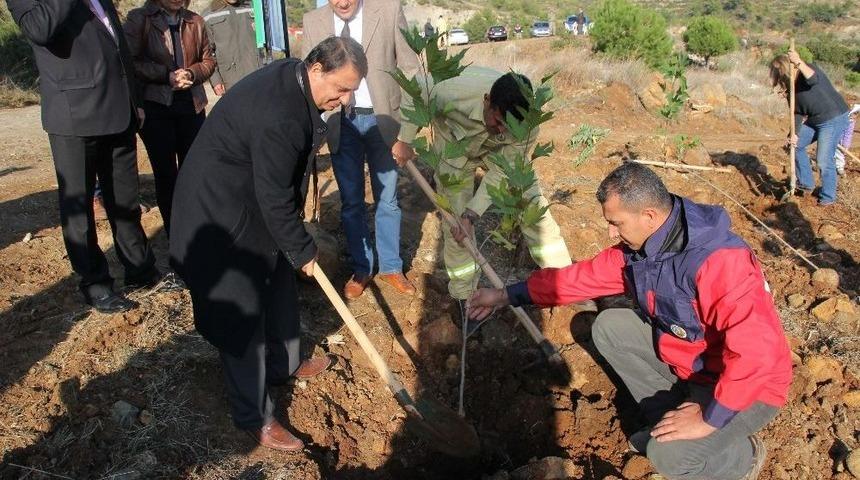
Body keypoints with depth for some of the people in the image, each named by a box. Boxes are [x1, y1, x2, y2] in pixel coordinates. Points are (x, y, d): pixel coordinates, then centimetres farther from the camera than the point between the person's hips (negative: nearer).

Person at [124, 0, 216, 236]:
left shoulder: (195, 22, 7)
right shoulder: (138, 19, -3)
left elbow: (208, 60, 12)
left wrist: (191, 73, -8)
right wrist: (166, 75, -17)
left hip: (191, 104, 3)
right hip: (155, 106, -3)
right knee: (165, 172, 2)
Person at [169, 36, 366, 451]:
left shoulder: (293, 78, -3)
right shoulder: (277, 117, -33)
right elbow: (275, 199, -25)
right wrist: (303, 251, -11)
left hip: (253, 202, 10)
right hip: (221, 214, -10)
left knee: (279, 287, 21)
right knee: (242, 315, 0)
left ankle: (283, 364, 43)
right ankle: (254, 416, 14)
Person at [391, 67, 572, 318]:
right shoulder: (458, 91, -42)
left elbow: (500, 174, -26)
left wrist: (471, 216, -32)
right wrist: (404, 141, -16)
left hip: (499, 151, 2)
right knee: (455, 220, -5)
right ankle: (464, 294, 13)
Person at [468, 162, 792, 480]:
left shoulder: (718, 261, -34)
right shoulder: (636, 248, -7)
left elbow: (757, 352, -38)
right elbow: (581, 277, 1)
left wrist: (709, 418, -29)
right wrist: (506, 296, 2)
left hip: (747, 385, -7)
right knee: (608, 327, -1)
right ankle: (668, 415, 7)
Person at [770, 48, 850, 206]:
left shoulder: (809, 69, -15)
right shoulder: (791, 87, 6)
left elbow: (814, 80, -40)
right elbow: (797, 113, 4)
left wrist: (798, 62, -44)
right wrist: (795, 134, -7)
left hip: (834, 118, -9)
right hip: (814, 120, 9)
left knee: (824, 159, -10)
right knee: (796, 145, 16)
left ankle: (828, 197, 7)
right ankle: (806, 184, 30)